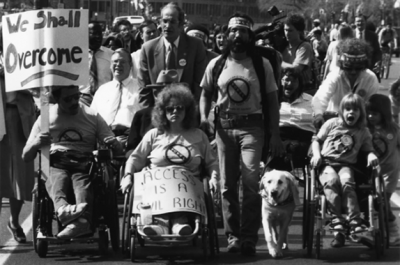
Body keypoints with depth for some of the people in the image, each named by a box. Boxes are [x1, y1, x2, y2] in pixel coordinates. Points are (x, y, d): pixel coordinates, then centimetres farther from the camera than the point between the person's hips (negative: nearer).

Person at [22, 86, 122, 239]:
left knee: (83, 185, -36)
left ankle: (82, 220, -66)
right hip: (55, 165, 0)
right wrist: (35, 144, -9)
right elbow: (26, 157, 15)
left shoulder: (92, 117, 17)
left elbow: (119, 151, 16)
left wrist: (113, 144, -10)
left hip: (84, 166, 0)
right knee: (56, 180, -37)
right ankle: (63, 209, -68)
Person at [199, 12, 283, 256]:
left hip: (252, 125, -2)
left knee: (251, 181, -12)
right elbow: (206, 94, 16)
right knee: (227, 184, 4)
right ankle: (233, 235, 12)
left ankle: (249, 237, -7)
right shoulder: (216, 64, 6)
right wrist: (203, 117, -3)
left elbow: (272, 100, 4)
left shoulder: (262, 64, 2)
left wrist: (275, 135, -2)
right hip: (224, 126, 2)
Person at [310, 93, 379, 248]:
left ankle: (354, 221, -38)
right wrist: (316, 155, -3)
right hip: (327, 163, 0)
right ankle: (337, 221, -39)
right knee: (331, 181, -35)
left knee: (346, 182, -34)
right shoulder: (332, 124, 13)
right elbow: (317, 141, 16)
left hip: (346, 165, 1)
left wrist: (372, 155, -10)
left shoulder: (363, 132, 15)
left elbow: (368, 149, 14)